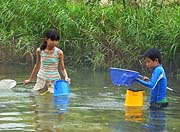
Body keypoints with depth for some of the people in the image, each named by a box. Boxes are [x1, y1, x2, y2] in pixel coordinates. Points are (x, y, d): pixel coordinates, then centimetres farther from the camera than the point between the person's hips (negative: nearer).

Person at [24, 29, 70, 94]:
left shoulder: (59, 53, -11)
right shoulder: (40, 51, -5)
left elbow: (62, 68, -2)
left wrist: (66, 77, -23)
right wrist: (30, 79, 19)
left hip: (54, 80, -2)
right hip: (41, 79, 2)